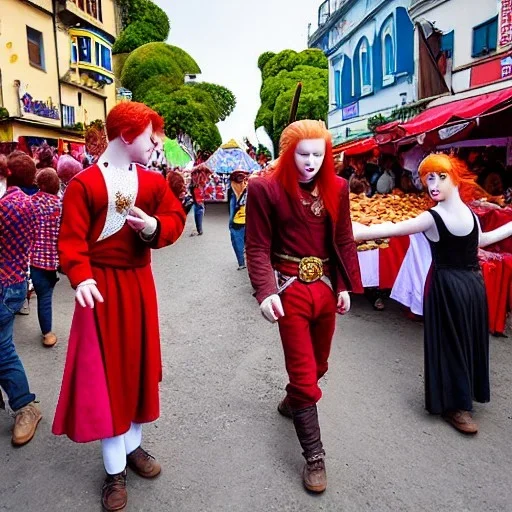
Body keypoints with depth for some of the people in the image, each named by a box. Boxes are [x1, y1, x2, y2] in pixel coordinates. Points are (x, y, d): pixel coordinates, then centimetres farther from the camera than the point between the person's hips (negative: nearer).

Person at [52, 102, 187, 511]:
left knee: (138, 364, 13)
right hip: (102, 286, -5)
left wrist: (153, 226, -19)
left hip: (139, 283, 5)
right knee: (105, 370, 2)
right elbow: (71, 238, -14)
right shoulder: (84, 183, -8)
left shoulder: (153, 181, 7)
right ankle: (115, 469, 17)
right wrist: (81, 277, -30)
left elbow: (175, 219, 2)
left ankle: (134, 446, 34)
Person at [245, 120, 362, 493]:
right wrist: (266, 291, -23)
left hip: (326, 287, 5)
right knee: (303, 372, 1)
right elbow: (258, 247, -11)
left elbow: (344, 241, 8)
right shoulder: (266, 189, -9)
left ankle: (292, 402, 51)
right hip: (290, 289, -5)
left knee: (319, 364, 21)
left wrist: (346, 285, 2)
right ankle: (314, 456, 16)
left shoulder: (336, 188, 4)